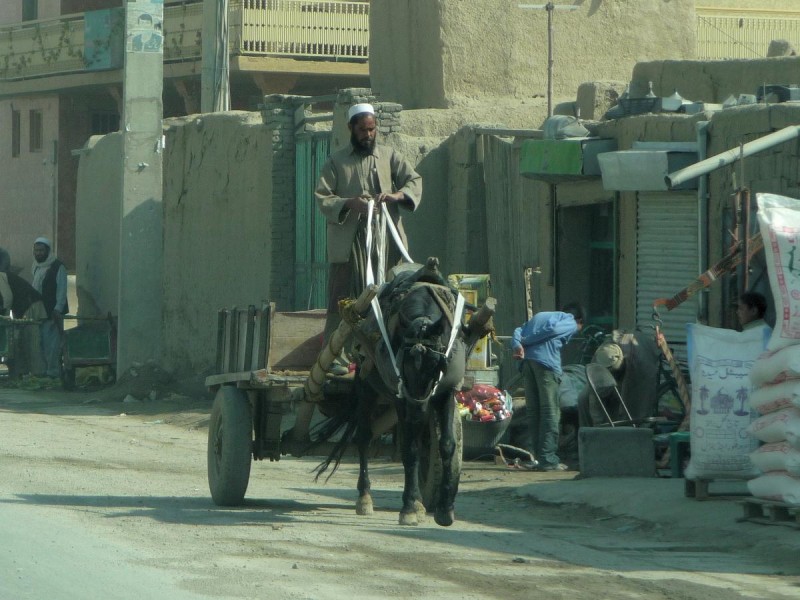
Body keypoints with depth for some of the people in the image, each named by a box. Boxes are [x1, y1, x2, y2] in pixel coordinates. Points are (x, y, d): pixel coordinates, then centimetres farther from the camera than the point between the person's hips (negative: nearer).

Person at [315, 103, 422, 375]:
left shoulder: (389, 156, 15)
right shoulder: (336, 161, 10)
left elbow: (414, 180, 7)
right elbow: (322, 198, 2)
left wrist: (397, 194, -15)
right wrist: (349, 203, -17)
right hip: (348, 242, -2)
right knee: (342, 300, -6)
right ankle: (337, 357, -6)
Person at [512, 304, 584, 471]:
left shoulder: (540, 316, 32)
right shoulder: (572, 323, 12)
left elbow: (518, 331, 13)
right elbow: (552, 329, -8)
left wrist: (517, 345, -4)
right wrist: (525, 342, -5)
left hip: (527, 359, 6)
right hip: (546, 363, -6)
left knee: (533, 411, 11)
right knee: (550, 412, -3)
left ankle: (539, 456, 16)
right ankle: (548, 460, -6)